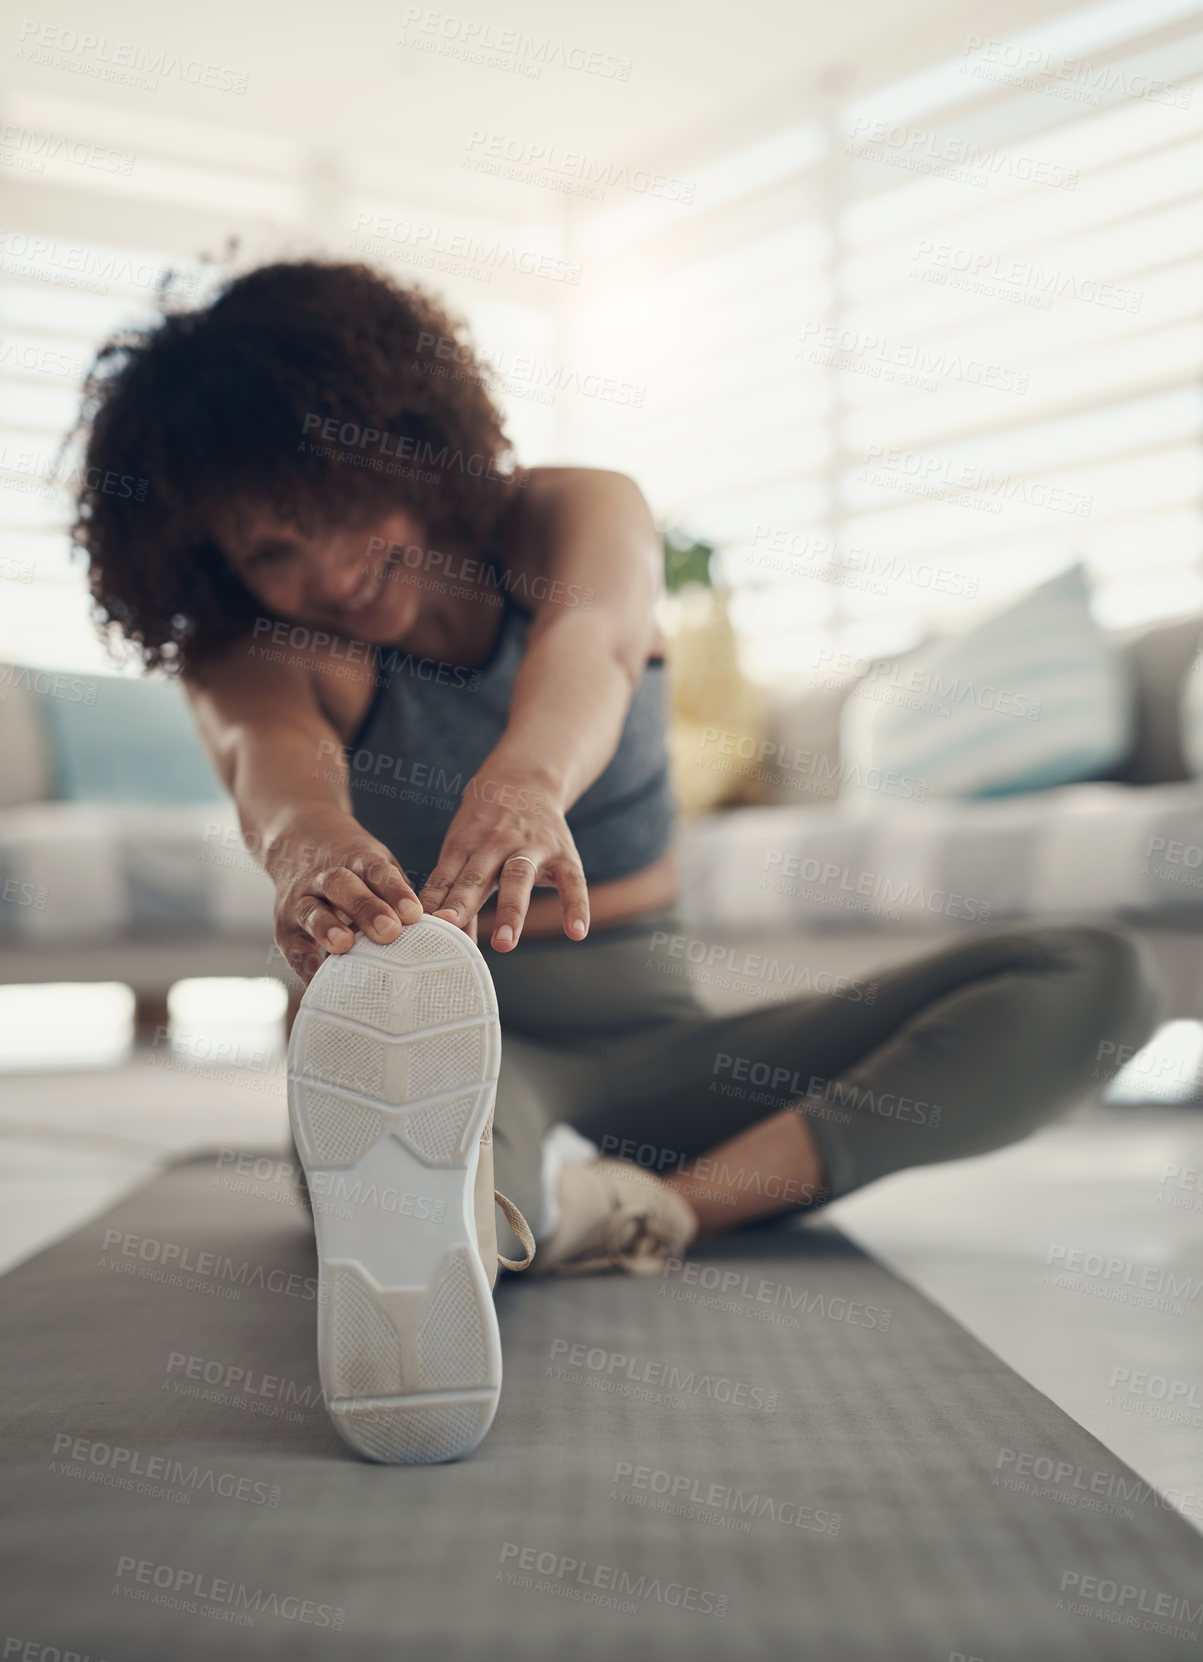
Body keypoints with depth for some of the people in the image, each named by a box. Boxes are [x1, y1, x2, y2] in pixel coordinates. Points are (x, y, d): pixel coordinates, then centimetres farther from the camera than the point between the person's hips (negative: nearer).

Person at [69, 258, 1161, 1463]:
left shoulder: (580, 516, 0)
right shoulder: (245, 657, -2)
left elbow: (591, 636, -27)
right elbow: (269, 750, -29)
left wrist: (526, 774, -52)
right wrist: (304, 833, -56)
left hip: (652, 1043, 2)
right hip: (446, 1056, -2)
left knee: (1091, 979, -18)